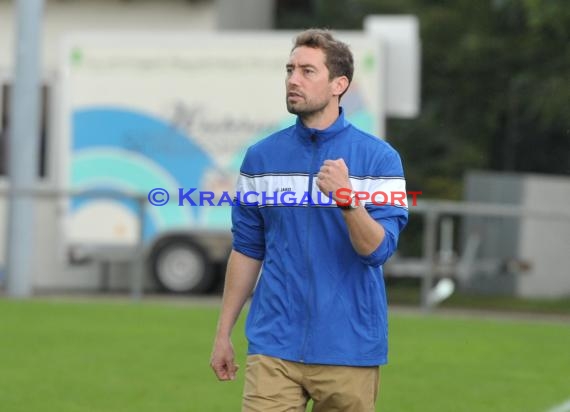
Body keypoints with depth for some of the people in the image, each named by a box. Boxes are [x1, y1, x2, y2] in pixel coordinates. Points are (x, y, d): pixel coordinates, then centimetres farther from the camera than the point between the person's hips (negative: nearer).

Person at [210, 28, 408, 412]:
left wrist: (348, 199, -27)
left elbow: (378, 249, -10)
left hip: (349, 348, -2)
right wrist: (223, 332, 10)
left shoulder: (379, 158, -2)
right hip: (274, 347, 2)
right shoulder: (261, 157, 7)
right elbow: (247, 250, 13)